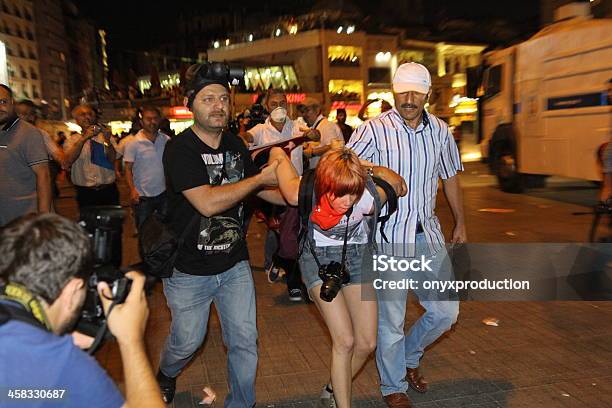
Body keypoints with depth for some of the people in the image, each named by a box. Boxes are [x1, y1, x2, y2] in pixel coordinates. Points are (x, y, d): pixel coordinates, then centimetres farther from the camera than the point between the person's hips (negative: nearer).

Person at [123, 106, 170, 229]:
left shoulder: (167, 141, 1)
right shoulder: (133, 143, -7)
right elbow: (128, 169, -6)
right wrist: (132, 190, -18)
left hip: (163, 193, 2)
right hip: (142, 196, -2)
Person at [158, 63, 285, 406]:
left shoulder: (236, 144, 2)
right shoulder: (180, 149, -17)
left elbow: (260, 189, 17)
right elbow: (207, 202, -30)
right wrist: (262, 178, -23)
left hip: (235, 265, 5)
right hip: (189, 271, -4)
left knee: (245, 342, 9)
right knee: (187, 342, 16)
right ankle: (165, 376, 50)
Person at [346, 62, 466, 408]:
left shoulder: (440, 131, 6)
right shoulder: (374, 129, -8)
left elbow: (451, 178, 17)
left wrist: (461, 224, 22)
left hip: (428, 234, 5)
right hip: (388, 236, -4)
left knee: (446, 311, 11)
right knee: (391, 318, 6)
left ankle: (410, 356, 40)